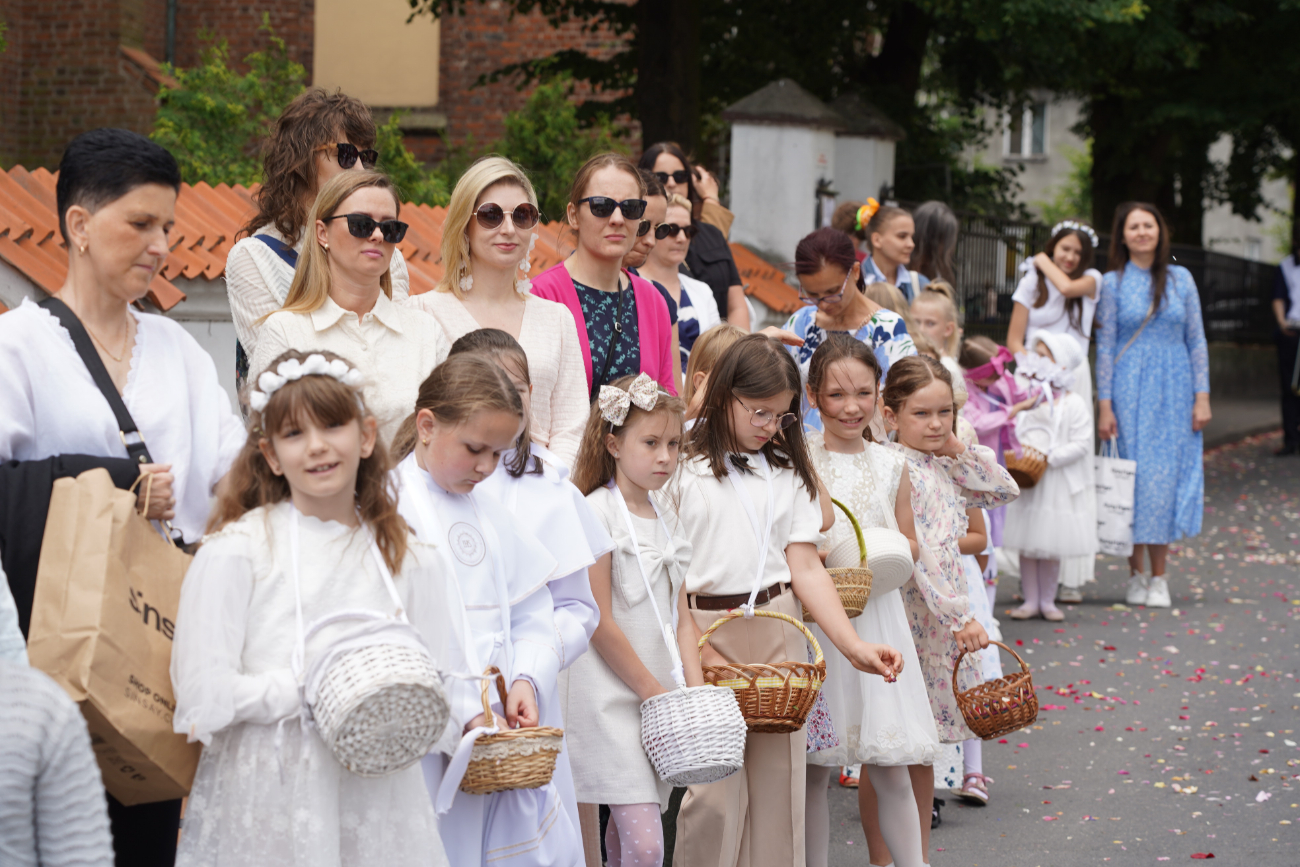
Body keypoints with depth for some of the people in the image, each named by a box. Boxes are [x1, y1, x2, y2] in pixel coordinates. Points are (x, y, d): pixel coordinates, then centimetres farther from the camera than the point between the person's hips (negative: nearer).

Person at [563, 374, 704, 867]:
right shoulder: (598, 512, -9)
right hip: (611, 694, -7)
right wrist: (652, 691, -10)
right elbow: (599, 623, -12)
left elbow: (681, 618, 14)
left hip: (660, 693, 7)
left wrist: (696, 691, 1)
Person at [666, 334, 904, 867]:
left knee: (777, 778, 2)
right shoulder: (684, 470, -1)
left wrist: (854, 647, -3)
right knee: (715, 793, -8)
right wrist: (698, 653, -14)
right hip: (704, 630, -4)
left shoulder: (788, 473, 12)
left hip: (778, 632, 4)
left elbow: (806, 568, 8)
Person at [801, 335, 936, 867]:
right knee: (814, 772, 4)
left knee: (892, 771, 1)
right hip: (815, 619, -2)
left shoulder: (891, 466, 8)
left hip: (878, 614, 2)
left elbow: (909, 543, 17)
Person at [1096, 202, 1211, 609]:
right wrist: (1105, 405, -5)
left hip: (1174, 392, 1)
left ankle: (1159, 577, 5)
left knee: (1167, 476, -1)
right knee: (1133, 476, -3)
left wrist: (1202, 397, 1)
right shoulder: (1113, 283, 2)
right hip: (1130, 392, -1)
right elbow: (1105, 346, 1)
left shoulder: (1181, 279, 7)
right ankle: (1136, 574, 7)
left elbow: (1197, 341, 8)